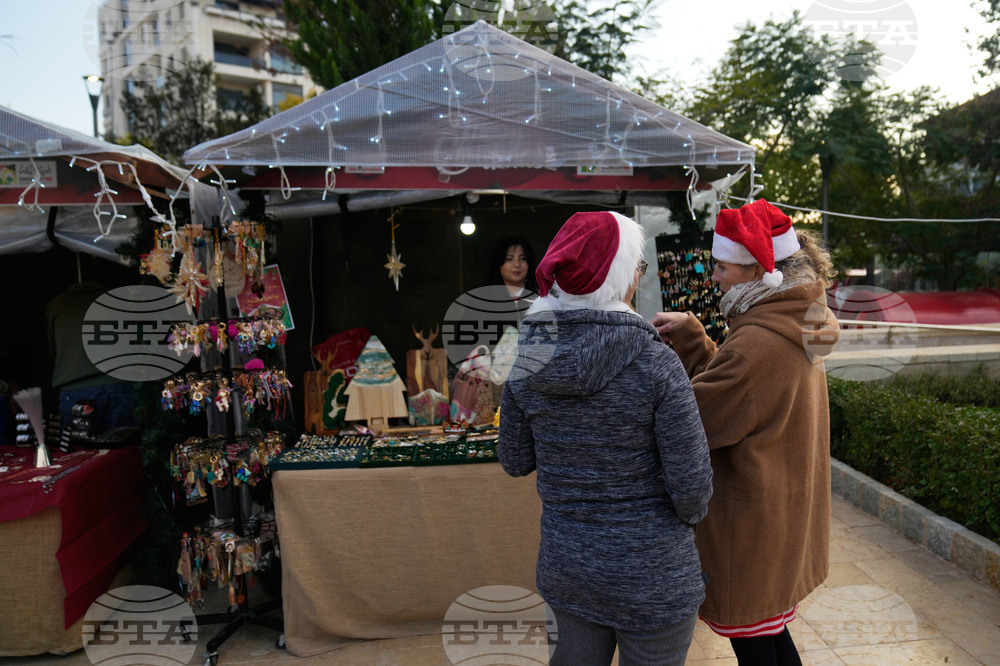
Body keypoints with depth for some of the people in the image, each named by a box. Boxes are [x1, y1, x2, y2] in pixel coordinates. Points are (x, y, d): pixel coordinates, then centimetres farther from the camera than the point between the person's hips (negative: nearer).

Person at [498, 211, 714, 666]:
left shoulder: (528, 361, -8)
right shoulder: (656, 364, -21)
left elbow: (515, 461, 3)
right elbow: (692, 489, -18)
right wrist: (690, 512, 4)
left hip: (564, 564, 4)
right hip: (651, 576, -4)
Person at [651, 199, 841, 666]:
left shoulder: (758, 342, -26)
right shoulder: (793, 327, 5)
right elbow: (726, 379, 11)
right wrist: (690, 335, 3)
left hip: (751, 523, -10)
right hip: (786, 518, 10)